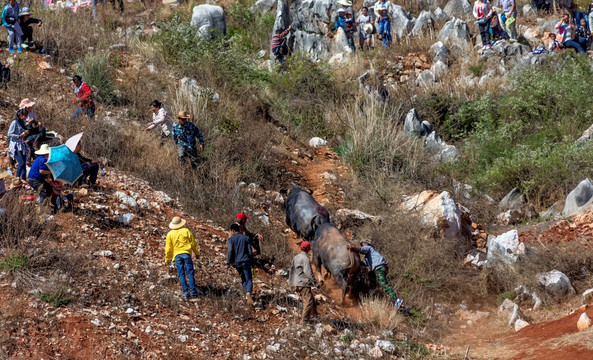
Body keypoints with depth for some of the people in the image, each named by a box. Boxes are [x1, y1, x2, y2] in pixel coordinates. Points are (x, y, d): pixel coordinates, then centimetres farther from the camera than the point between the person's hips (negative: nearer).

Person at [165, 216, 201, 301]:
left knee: (181, 275, 3)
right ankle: (193, 292, -7)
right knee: (190, 273, 0)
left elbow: (168, 248, 6)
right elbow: (193, 243, 6)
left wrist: (167, 259, 15)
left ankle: (186, 292, -3)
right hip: (186, 253, -1)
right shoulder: (186, 231, 3)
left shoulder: (170, 234, 5)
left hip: (177, 255, 1)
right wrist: (197, 253, 16)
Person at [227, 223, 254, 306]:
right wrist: (251, 256, 20)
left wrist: (228, 263, -4)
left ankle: (247, 297, 13)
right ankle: (248, 293, -32)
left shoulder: (231, 239, -3)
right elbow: (250, 252, 0)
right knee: (249, 280, -4)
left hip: (236, 263, 1)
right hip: (245, 262, -1)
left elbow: (230, 252, -13)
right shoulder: (246, 238, 1)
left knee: (243, 280, 18)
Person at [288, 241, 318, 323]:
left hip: (297, 283, 9)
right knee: (308, 301, -5)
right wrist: (314, 282, -15)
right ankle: (304, 320, -6)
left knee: (312, 299, 18)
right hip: (304, 283, -9)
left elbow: (292, 269, 17)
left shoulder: (296, 258, 11)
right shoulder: (305, 259, -14)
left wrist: (290, 281, 25)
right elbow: (308, 272, -20)